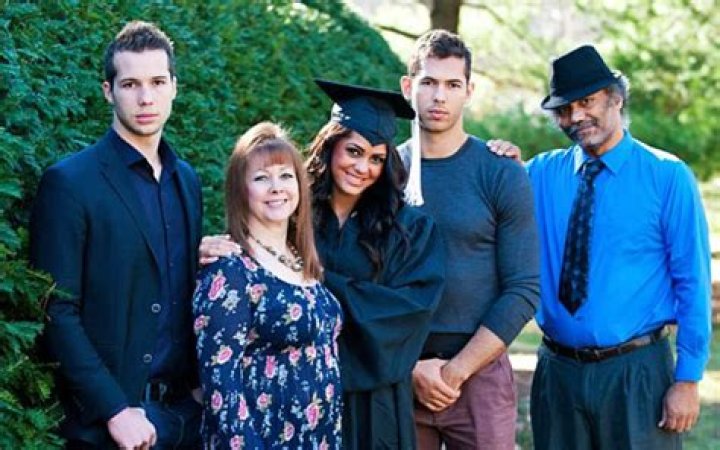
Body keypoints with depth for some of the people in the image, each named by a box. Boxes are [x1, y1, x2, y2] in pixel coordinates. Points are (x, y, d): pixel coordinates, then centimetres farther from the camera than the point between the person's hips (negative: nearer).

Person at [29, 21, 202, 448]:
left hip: (184, 409, 5)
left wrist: (199, 383, 5)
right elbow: (57, 313, -13)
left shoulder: (188, 180, 10)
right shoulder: (69, 182, -9)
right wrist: (115, 411, -17)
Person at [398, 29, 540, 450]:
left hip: (480, 374, -1)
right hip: (396, 378, 2)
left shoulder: (502, 175, -3)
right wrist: (412, 367, -9)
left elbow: (523, 291, -6)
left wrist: (456, 370, -10)